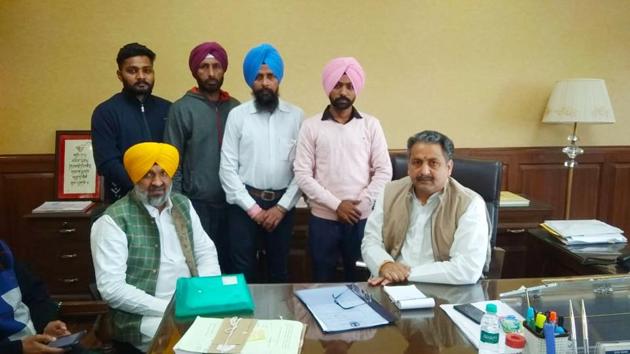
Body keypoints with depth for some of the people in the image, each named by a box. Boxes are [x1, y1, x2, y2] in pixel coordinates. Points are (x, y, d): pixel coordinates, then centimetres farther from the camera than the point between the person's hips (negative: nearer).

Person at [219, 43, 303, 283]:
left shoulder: (296, 116, 1)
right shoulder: (237, 115, -2)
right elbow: (227, 168, -5)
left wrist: (282, 206, -8)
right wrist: (252, 208, -9)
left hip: (282, 204, 1)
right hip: (244, 204, -1)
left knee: (279, 269, 16)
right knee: (243, 270, 9)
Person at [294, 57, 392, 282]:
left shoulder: (371, 125, 3)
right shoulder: (311, 126, 0)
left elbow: (384, 171, 0)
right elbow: (302, 175, -5)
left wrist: (360, 203, -10)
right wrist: (336, 205, -12)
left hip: (362, 218, 1)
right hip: (323, 219, 0)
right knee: (323, 282, 10)